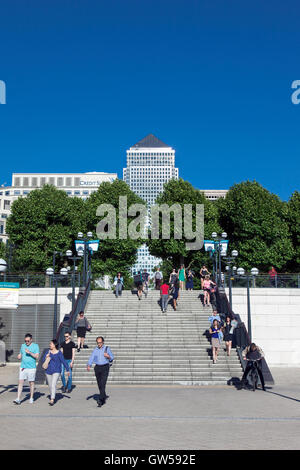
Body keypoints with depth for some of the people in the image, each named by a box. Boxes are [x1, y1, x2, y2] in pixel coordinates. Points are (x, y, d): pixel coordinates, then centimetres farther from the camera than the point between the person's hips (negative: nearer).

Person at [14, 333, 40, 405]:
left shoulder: (35, 346, -3)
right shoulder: (23, 345, 10)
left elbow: (37, 356, -11)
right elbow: (20, 355, 19)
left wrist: (29, 352, -23)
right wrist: (19, 356, -4)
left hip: (31, 367, -3)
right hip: (23, 367, 3)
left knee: (31, 383, 6)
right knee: (20, 382, -4)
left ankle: (31, 398, 19)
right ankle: (18, 399, -4)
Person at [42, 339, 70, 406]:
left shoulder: (59, 353, -9)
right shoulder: (48, 351, 3)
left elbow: (64, 361, -7)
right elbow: (43, 360, 5)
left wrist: (67, 370, -6)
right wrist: (46, 357, -17)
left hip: (56, 371, -5)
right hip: (48, 371, 5)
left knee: (53, 385, -16)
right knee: (50, 386, 13)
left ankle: (52, 400, -16)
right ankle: (52, 397, 31)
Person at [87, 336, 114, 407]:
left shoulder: (107, 348, 3)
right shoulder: (95, 350, 9)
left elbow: (112, 358, 8)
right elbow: (91, 358, -3)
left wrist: (108, 356, -14)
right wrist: (89, 365, -20)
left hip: (105, 367, -3)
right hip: (97, 367, 3)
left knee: (103, 384, -13)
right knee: (99, 384, 8)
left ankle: (100, 400, -15)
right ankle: (104, 396, 27)